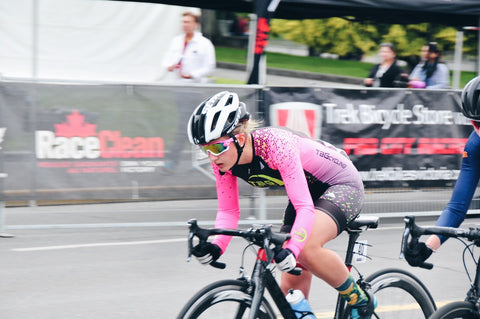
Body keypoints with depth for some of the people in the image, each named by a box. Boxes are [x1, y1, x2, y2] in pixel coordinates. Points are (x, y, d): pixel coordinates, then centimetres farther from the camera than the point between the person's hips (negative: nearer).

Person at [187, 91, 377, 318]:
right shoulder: (223, 161, -16)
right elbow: (228, 211, -8)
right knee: (291, 286, 0)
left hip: (341, 184, -7)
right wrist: (216, 246, -27)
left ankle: (361, 300, -10)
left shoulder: (275, 144, -35)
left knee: (306, 248, -32)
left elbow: (305, 207, -38)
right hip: (309, 189, 7)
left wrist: (291, 249, -53)